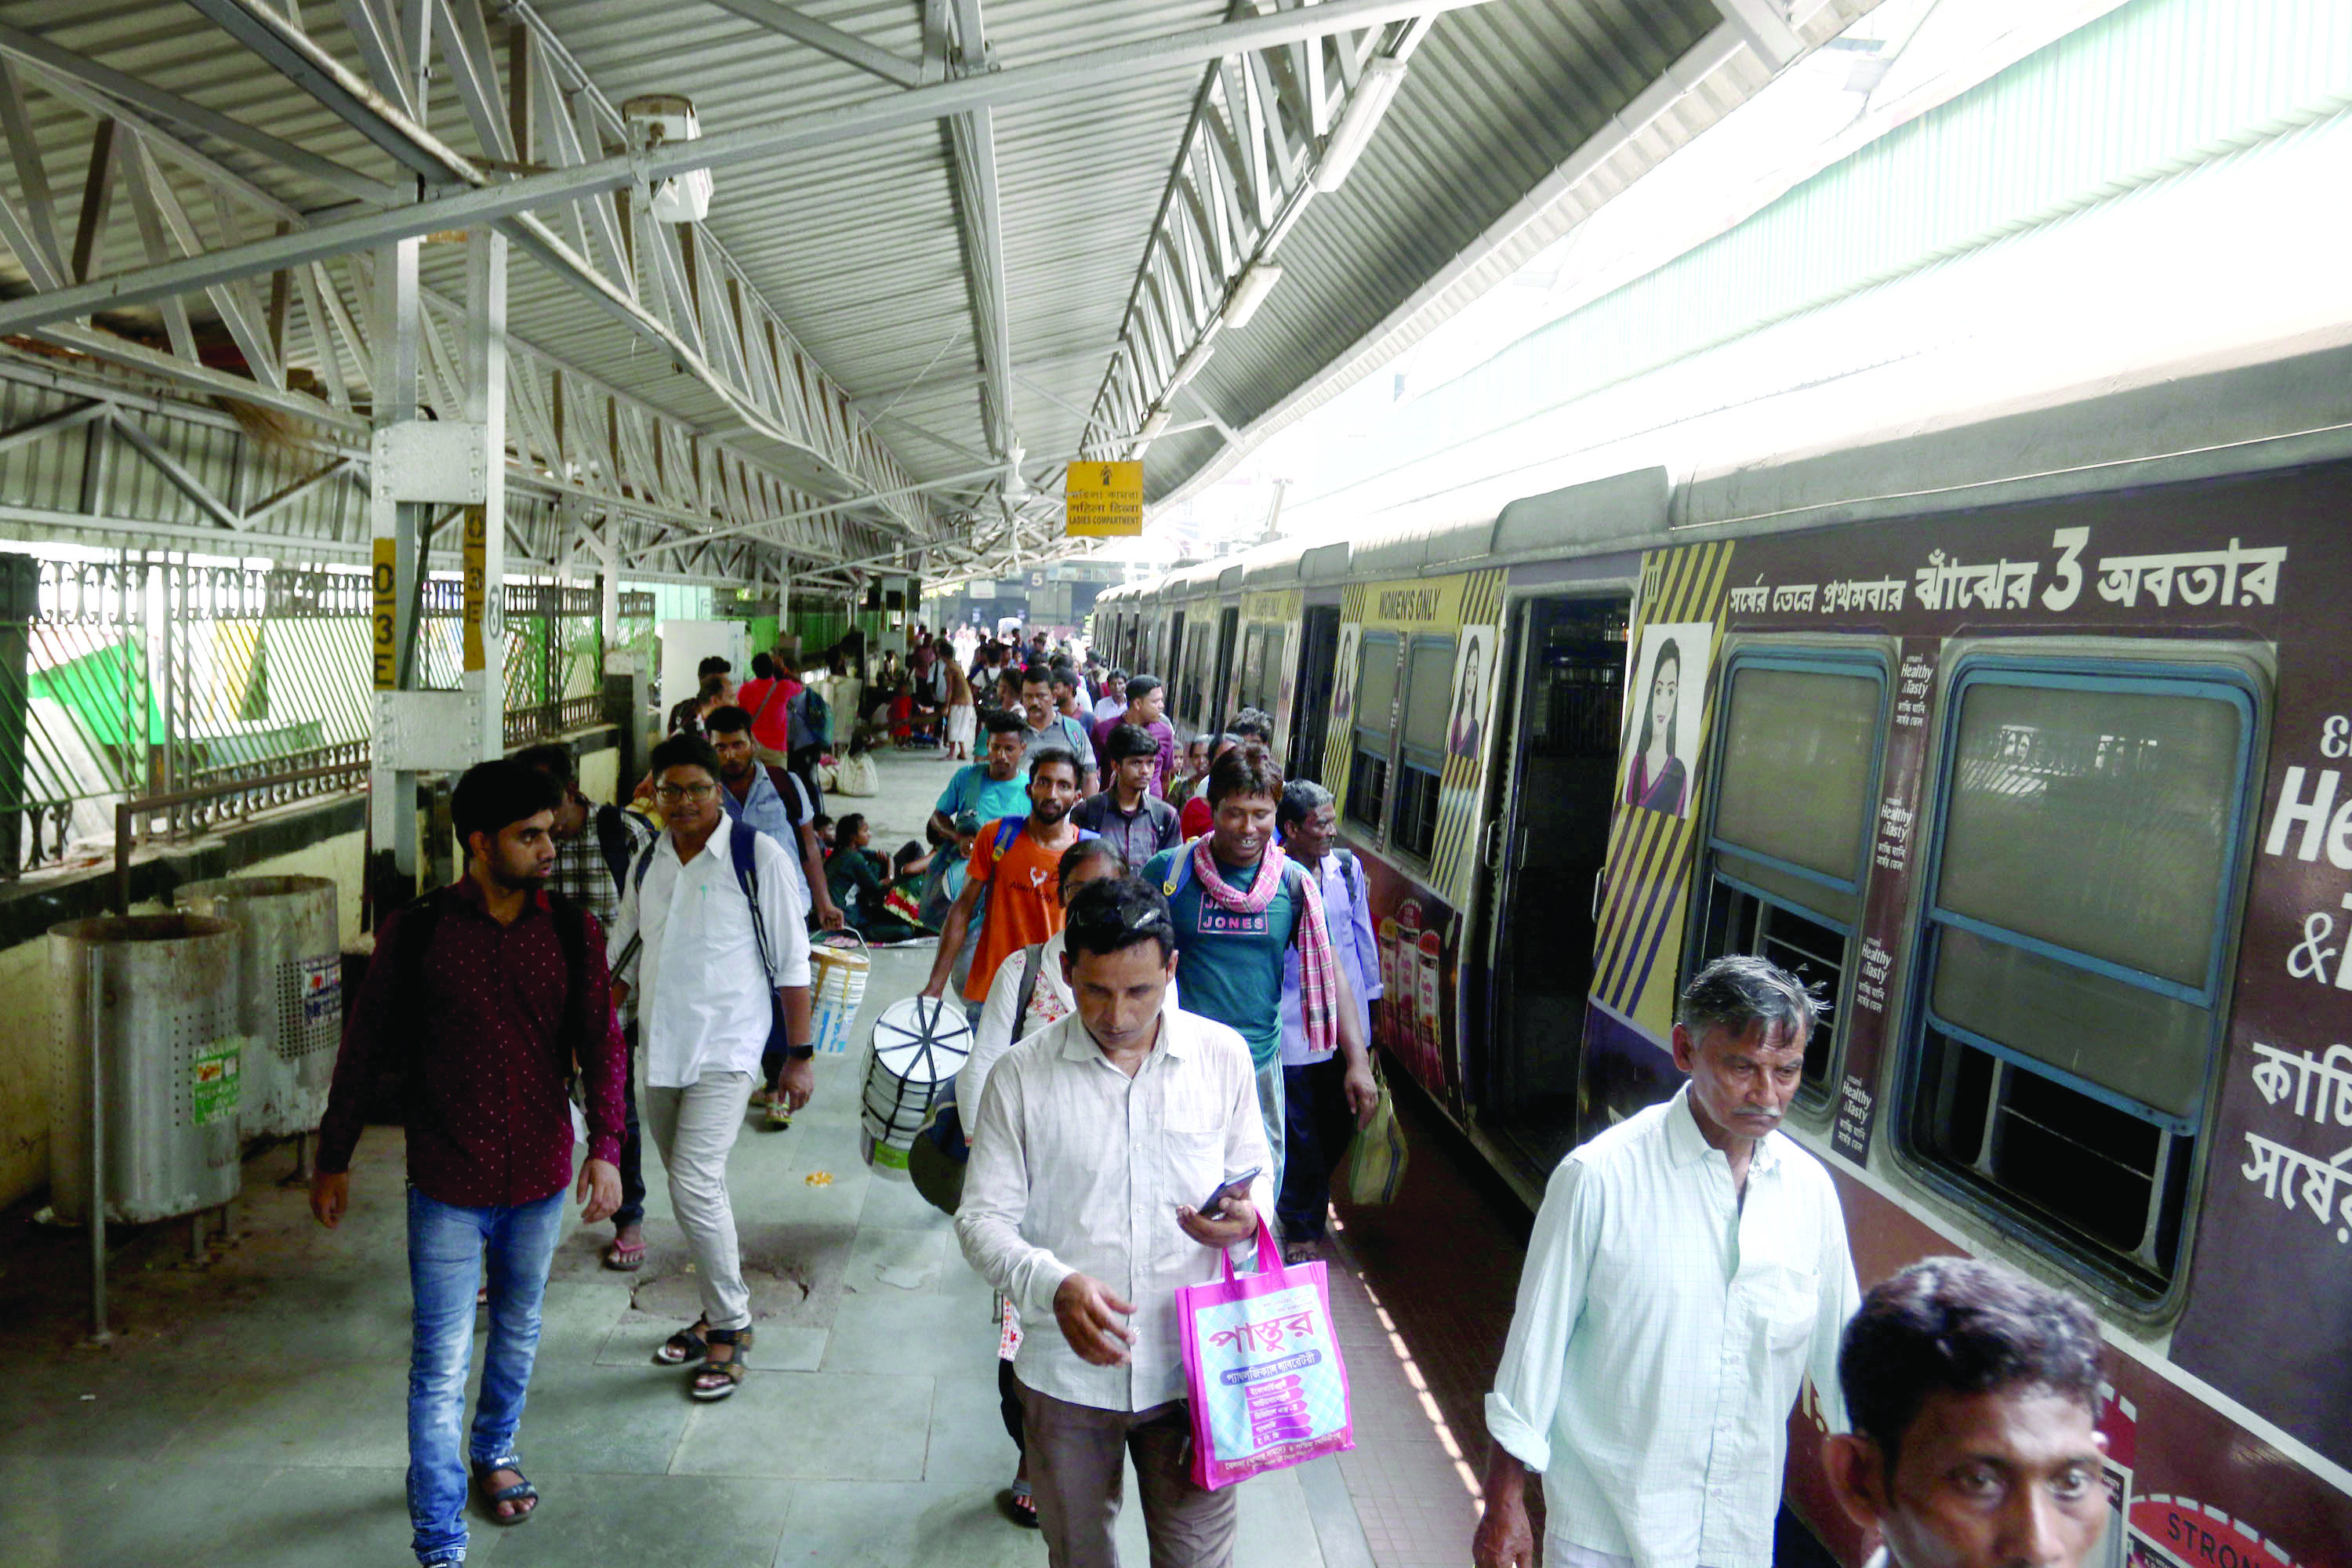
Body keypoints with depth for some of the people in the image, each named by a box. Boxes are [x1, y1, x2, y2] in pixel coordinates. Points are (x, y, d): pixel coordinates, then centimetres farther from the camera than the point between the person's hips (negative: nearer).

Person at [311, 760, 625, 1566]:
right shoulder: (414, 932, -9)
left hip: (541, 1177, 3)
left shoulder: (572, 930, -4)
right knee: (440, 1368, 1)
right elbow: (363, 1047, 0)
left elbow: (601, 1041, -2)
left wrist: (606, 1146, -11)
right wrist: (333, 1158, 6)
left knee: (518, 1332, 23)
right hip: (448, 1185, -3)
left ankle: (495, 1448, 49)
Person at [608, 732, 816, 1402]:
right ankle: (721, 1310, 30)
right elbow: (621, 955, 20)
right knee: (692, 1185, 14)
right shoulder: (648, 863, 9)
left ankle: (731, 1327, 5)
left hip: (726, 1049, -6)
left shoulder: (758, 856, -9)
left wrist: (798, 1054, -9)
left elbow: (792, 962, -8)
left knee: (696, 1184, -13)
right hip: (661, 1048, 6)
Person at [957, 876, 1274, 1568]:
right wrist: (1056, 1285, -24)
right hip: (1068, 1372, 0)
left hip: (1194, 1366, 0)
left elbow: (1255, 1172, 9)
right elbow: (982, 1217, -6)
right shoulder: (1022, 1074, -7)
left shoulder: (1223, 1054, -4)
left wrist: (1247, 1215, -15)